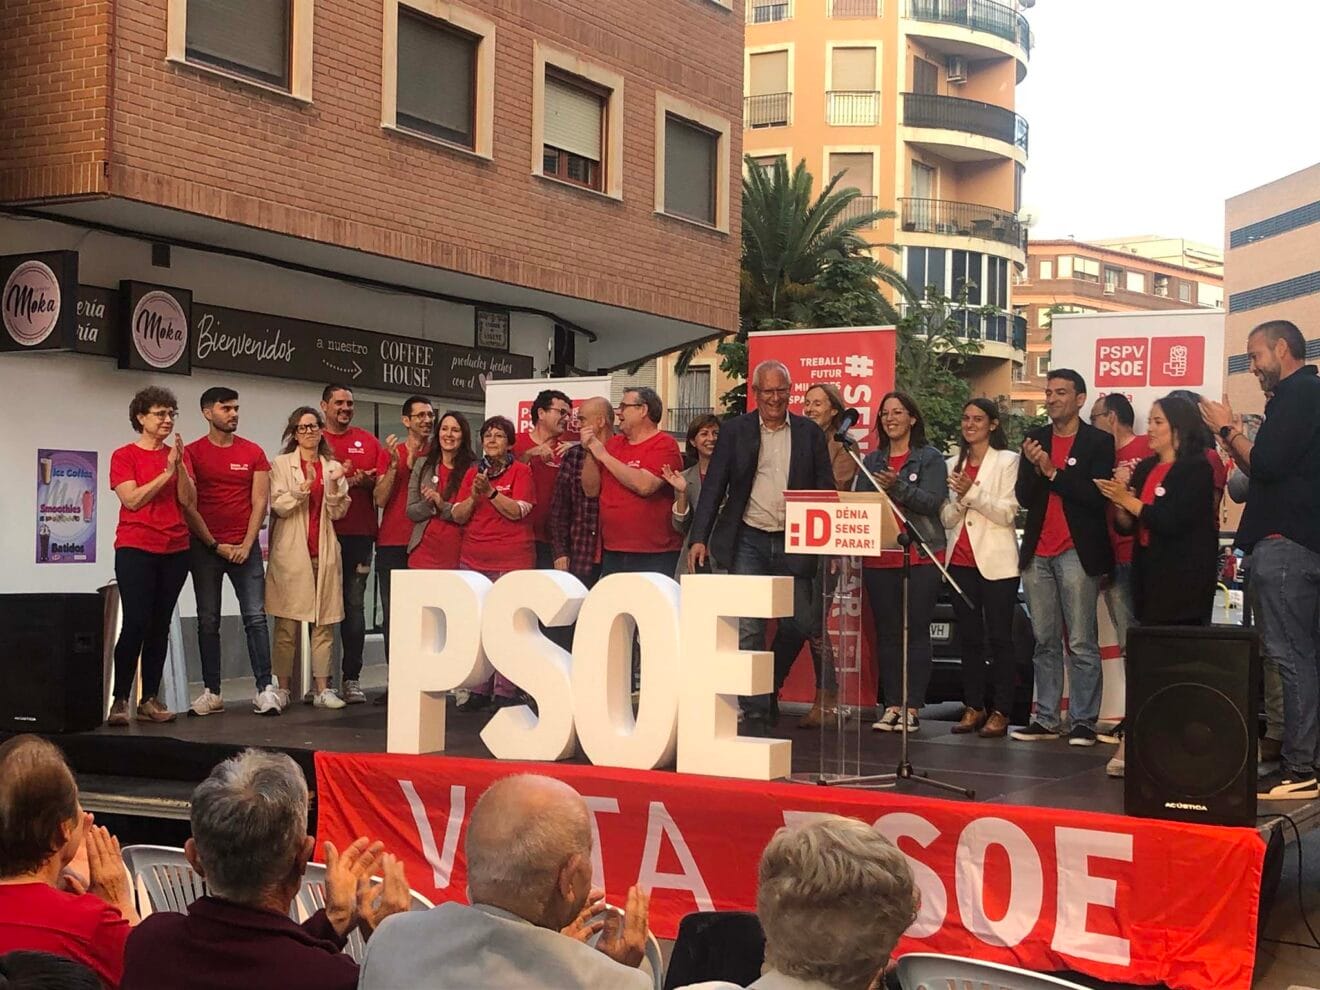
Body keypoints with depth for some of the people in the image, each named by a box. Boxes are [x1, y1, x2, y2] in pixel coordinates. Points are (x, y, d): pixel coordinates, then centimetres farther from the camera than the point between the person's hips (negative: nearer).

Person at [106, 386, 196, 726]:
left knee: (160, 626, 5)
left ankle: (150, 699, 9)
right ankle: (119, 700, -7)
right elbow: (132, 499, -11)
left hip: (175, 550, 4)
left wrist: (180, 466, -13)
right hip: (136, 548, -4)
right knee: (136, 624, -11)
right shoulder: (125, 456, 0)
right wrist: (166, 472, -14)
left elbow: (189, 501, 1)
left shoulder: (178, 455, 11)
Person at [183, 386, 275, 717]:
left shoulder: (253, 453, 6)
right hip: (205, 547, -1)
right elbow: (188, 505, -2)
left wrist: (246, 545, -7)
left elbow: (260, 501, 2)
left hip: (244, 546, 1)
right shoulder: (192, 453, 1)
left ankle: (264, 689, -5)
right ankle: (211, 693, 9)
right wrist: (215, 545, -6)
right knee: (208, 621, 4)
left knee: (255, 617, -5)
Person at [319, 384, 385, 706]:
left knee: (354, 606, 1)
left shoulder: (368, 441, 14)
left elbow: (383, 483, 10)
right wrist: (348, 481, -12)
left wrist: (367, 481, -10)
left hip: (359, 534, 2)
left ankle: (351, 678, 4)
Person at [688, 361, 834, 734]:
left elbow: (825, 490, 7)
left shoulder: (809, 433, 6)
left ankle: (770, 689, 30)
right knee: (749, 630, -3)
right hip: (748, 541, -1)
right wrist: (699, 538, -7)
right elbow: (714, 487, 2)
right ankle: (755, 712, 3)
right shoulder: (734, 430, 4)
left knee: (798, 625, 4)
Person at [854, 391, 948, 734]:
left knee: (916, 633, -4)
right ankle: (890, 705, 9)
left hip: (921, 556, -4)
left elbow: (932, 501, -10)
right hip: (879, 558, 4)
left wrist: (898, 487, -21)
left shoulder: (930, 458, 3)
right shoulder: (871, 461, 16)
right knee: (886, 634, 5)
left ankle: (911, 707, -1)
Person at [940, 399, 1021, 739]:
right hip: (961, 561, 5)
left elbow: (1008, 513, -9)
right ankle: (973, 707, 14)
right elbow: (947, 519, 11)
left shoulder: (1007, 461, 0)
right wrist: (960, 498, -8)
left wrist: (972, 493, -16)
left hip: (996, 561, -5)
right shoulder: (953, 464, 15)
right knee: (968, 637, 8)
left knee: (999, 637, -3)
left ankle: (1000, 712, 0)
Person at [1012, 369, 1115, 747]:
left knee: (1081, 644, -4)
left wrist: (1053, 472, -13)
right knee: (1045, 642, 8)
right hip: (1038, 554, 5)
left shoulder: (1099, 442, -1)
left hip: (1077, 554, -5)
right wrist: (1034, 468, -11)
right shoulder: (1036, 440, 12)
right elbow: (1024, 498, 7)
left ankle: (1084, 722, 0)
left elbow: (1098, 496, -11)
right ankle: (1046, 718, 12)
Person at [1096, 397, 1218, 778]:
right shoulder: (1145, 469, 16)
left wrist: (1130, 501, -13)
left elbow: (1173, 520, -16)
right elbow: (1127, 526, 17)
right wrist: (1121, 505, -3)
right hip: (1149, 575, 7)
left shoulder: (1196, 469, -5)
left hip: (1184, 580, -7)